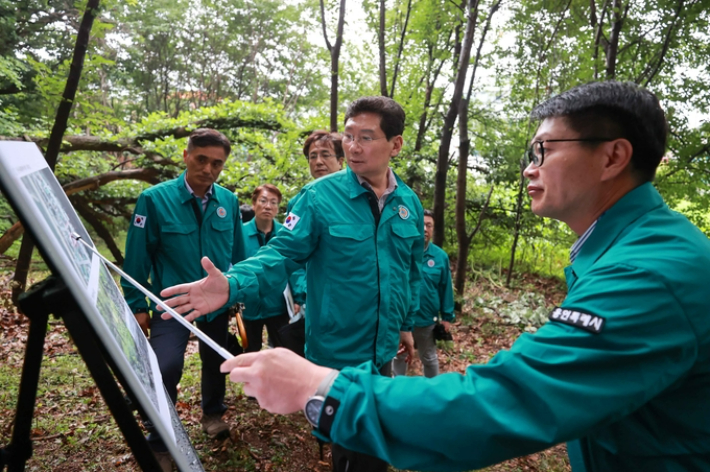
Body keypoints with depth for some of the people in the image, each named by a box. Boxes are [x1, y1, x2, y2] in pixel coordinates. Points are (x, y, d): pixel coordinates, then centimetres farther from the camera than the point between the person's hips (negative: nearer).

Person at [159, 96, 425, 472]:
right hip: (339, 350, -4)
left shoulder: (409, 203, 0)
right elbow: (282, 253, -18)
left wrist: (406, 322, 15)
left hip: (382, 349, 5)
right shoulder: (319, 196, -15)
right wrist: (233, 285, -35)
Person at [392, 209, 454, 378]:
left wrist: (447, 317, 1)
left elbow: (446, 289, -1)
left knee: (429, 358, 22)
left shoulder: (440, 256, -7)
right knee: (399, 356, 21)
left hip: (427, 318, 1)